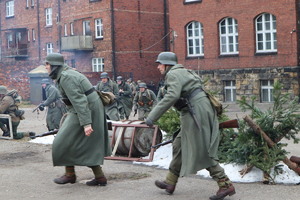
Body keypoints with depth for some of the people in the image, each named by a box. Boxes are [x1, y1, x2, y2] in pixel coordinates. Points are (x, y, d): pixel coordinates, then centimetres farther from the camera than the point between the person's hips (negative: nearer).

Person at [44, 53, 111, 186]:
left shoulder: (66, 78, -18)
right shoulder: (66, 74, 14)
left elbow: (78, 100, -25)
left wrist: (86, 123, -29)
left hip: (85, 112, -10)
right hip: (92, 110, 10)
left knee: (65, 142, 0)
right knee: (88, 146, 14)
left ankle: (70, 174, 14)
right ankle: (100, 177, 16)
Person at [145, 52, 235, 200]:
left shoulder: (173, 74, -9)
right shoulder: (183, 72, 22)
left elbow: (172, 96, -25)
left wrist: (153, 116, -26)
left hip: (197, 113, -10)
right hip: (195, 115, 10)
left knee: (202, 152, -7)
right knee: (179, 145, 15)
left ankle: (226, 186, -5)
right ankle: (170, 183, 24)